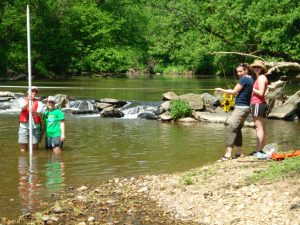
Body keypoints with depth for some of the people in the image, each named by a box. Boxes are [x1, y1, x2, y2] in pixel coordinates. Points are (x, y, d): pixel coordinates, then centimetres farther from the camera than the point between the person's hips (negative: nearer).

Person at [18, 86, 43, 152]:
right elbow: (23, 107, -17)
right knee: (23, 148, 2)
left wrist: (34, 112, -37)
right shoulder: (23, 100, 6)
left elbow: (39, 113, -14)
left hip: (35, 127, 0)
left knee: (35, 148, 1)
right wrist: (28, 101, -37)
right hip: (24, 126, 0)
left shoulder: (39, 103, 4)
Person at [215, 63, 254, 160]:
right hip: (246, 107, 10)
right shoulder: (250, 79, 14)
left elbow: (234, 92, -11)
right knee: (237, 129, 15)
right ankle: (239, 152, 17)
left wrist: (221, 90, -2)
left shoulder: (243, 79, -13)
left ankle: (228, 154, -19)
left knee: (231, 128, -13)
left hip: (240, 108, -10)